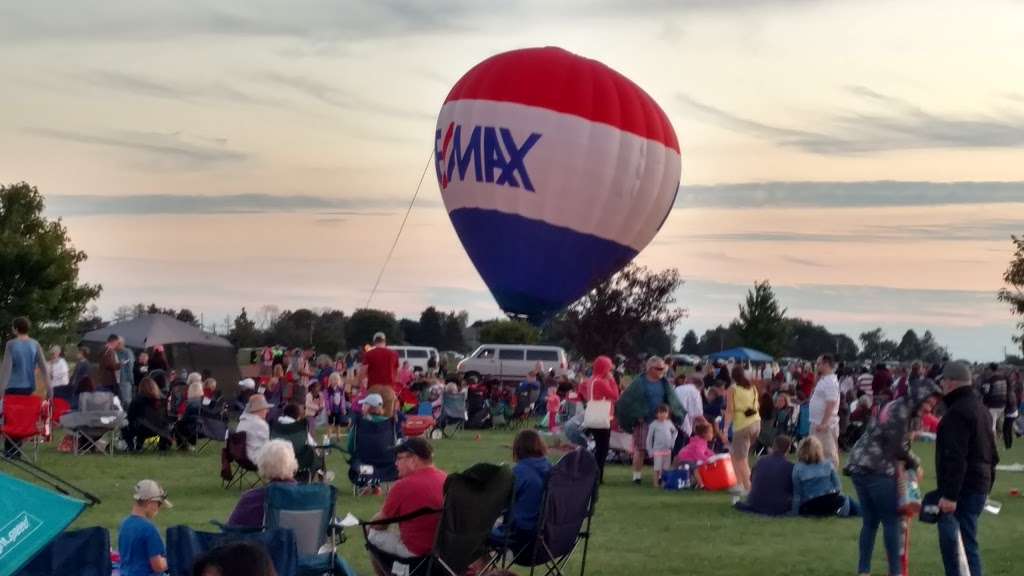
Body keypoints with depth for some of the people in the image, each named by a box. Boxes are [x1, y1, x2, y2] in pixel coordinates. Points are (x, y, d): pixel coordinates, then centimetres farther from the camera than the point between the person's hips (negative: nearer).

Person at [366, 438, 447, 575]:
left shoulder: (403, 485, -16)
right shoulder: (446, 479, 2)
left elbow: (378, 524, -2)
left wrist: (370, 525, 21)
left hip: (417, 551, -6)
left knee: (373, 536, 15)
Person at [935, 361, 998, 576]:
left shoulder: (957, 413, -15)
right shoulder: (980, 409, 18)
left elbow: (955, 459, -23)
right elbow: (992, 455, 23)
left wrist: (950, 494, -25)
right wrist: (987, 484, 26)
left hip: (964, 488, -10)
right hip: (980, 486, 10)